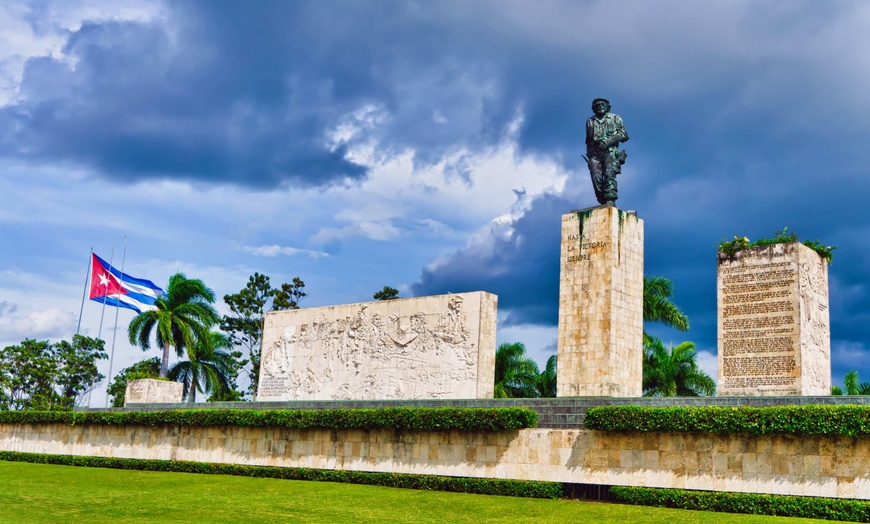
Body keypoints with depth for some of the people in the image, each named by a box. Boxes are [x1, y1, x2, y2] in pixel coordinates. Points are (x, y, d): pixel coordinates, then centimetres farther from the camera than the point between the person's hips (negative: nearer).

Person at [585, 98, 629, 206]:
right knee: (596, 178, -12)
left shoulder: (615, 118, 12)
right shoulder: (590, 121, 20)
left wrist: (607, 142, -10)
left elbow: (624, 135, 3)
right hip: (595, 154, 3)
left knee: (609, 174, -22)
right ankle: (603, 203, -9)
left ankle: (610, 200, -30)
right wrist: (588, 156, 15)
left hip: (610, 152, -3)